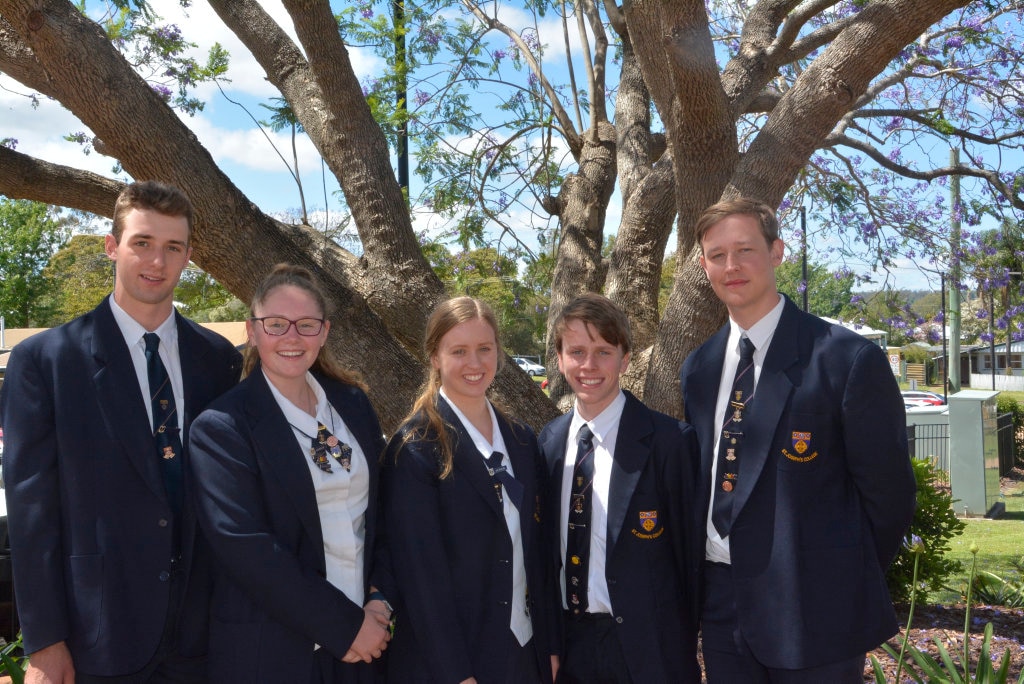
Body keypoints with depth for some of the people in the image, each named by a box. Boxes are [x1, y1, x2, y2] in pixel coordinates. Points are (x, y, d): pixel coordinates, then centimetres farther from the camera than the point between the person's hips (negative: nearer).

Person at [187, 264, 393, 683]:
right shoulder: (221, 426, -11)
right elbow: (245, 547, -18)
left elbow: (384, 508, 9)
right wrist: (344, 626, -17)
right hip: (270, 650, -5)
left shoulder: (353, 404, 6)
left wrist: (380, 598, -5)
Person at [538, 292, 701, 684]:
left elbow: (690, 547, -8)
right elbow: (546, 542, 9)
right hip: (568, 641, 4)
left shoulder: (670, 441, -13)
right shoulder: (548, 441, 3)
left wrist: (689, 638, -4)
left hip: (646, 647, -4)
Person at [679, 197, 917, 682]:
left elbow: (888, 491, -8)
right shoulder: (698, 368, 6)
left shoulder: (847, 359, -12)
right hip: (721, 605, 5)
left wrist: (849, 581, 0)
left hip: (811, 610, -5)